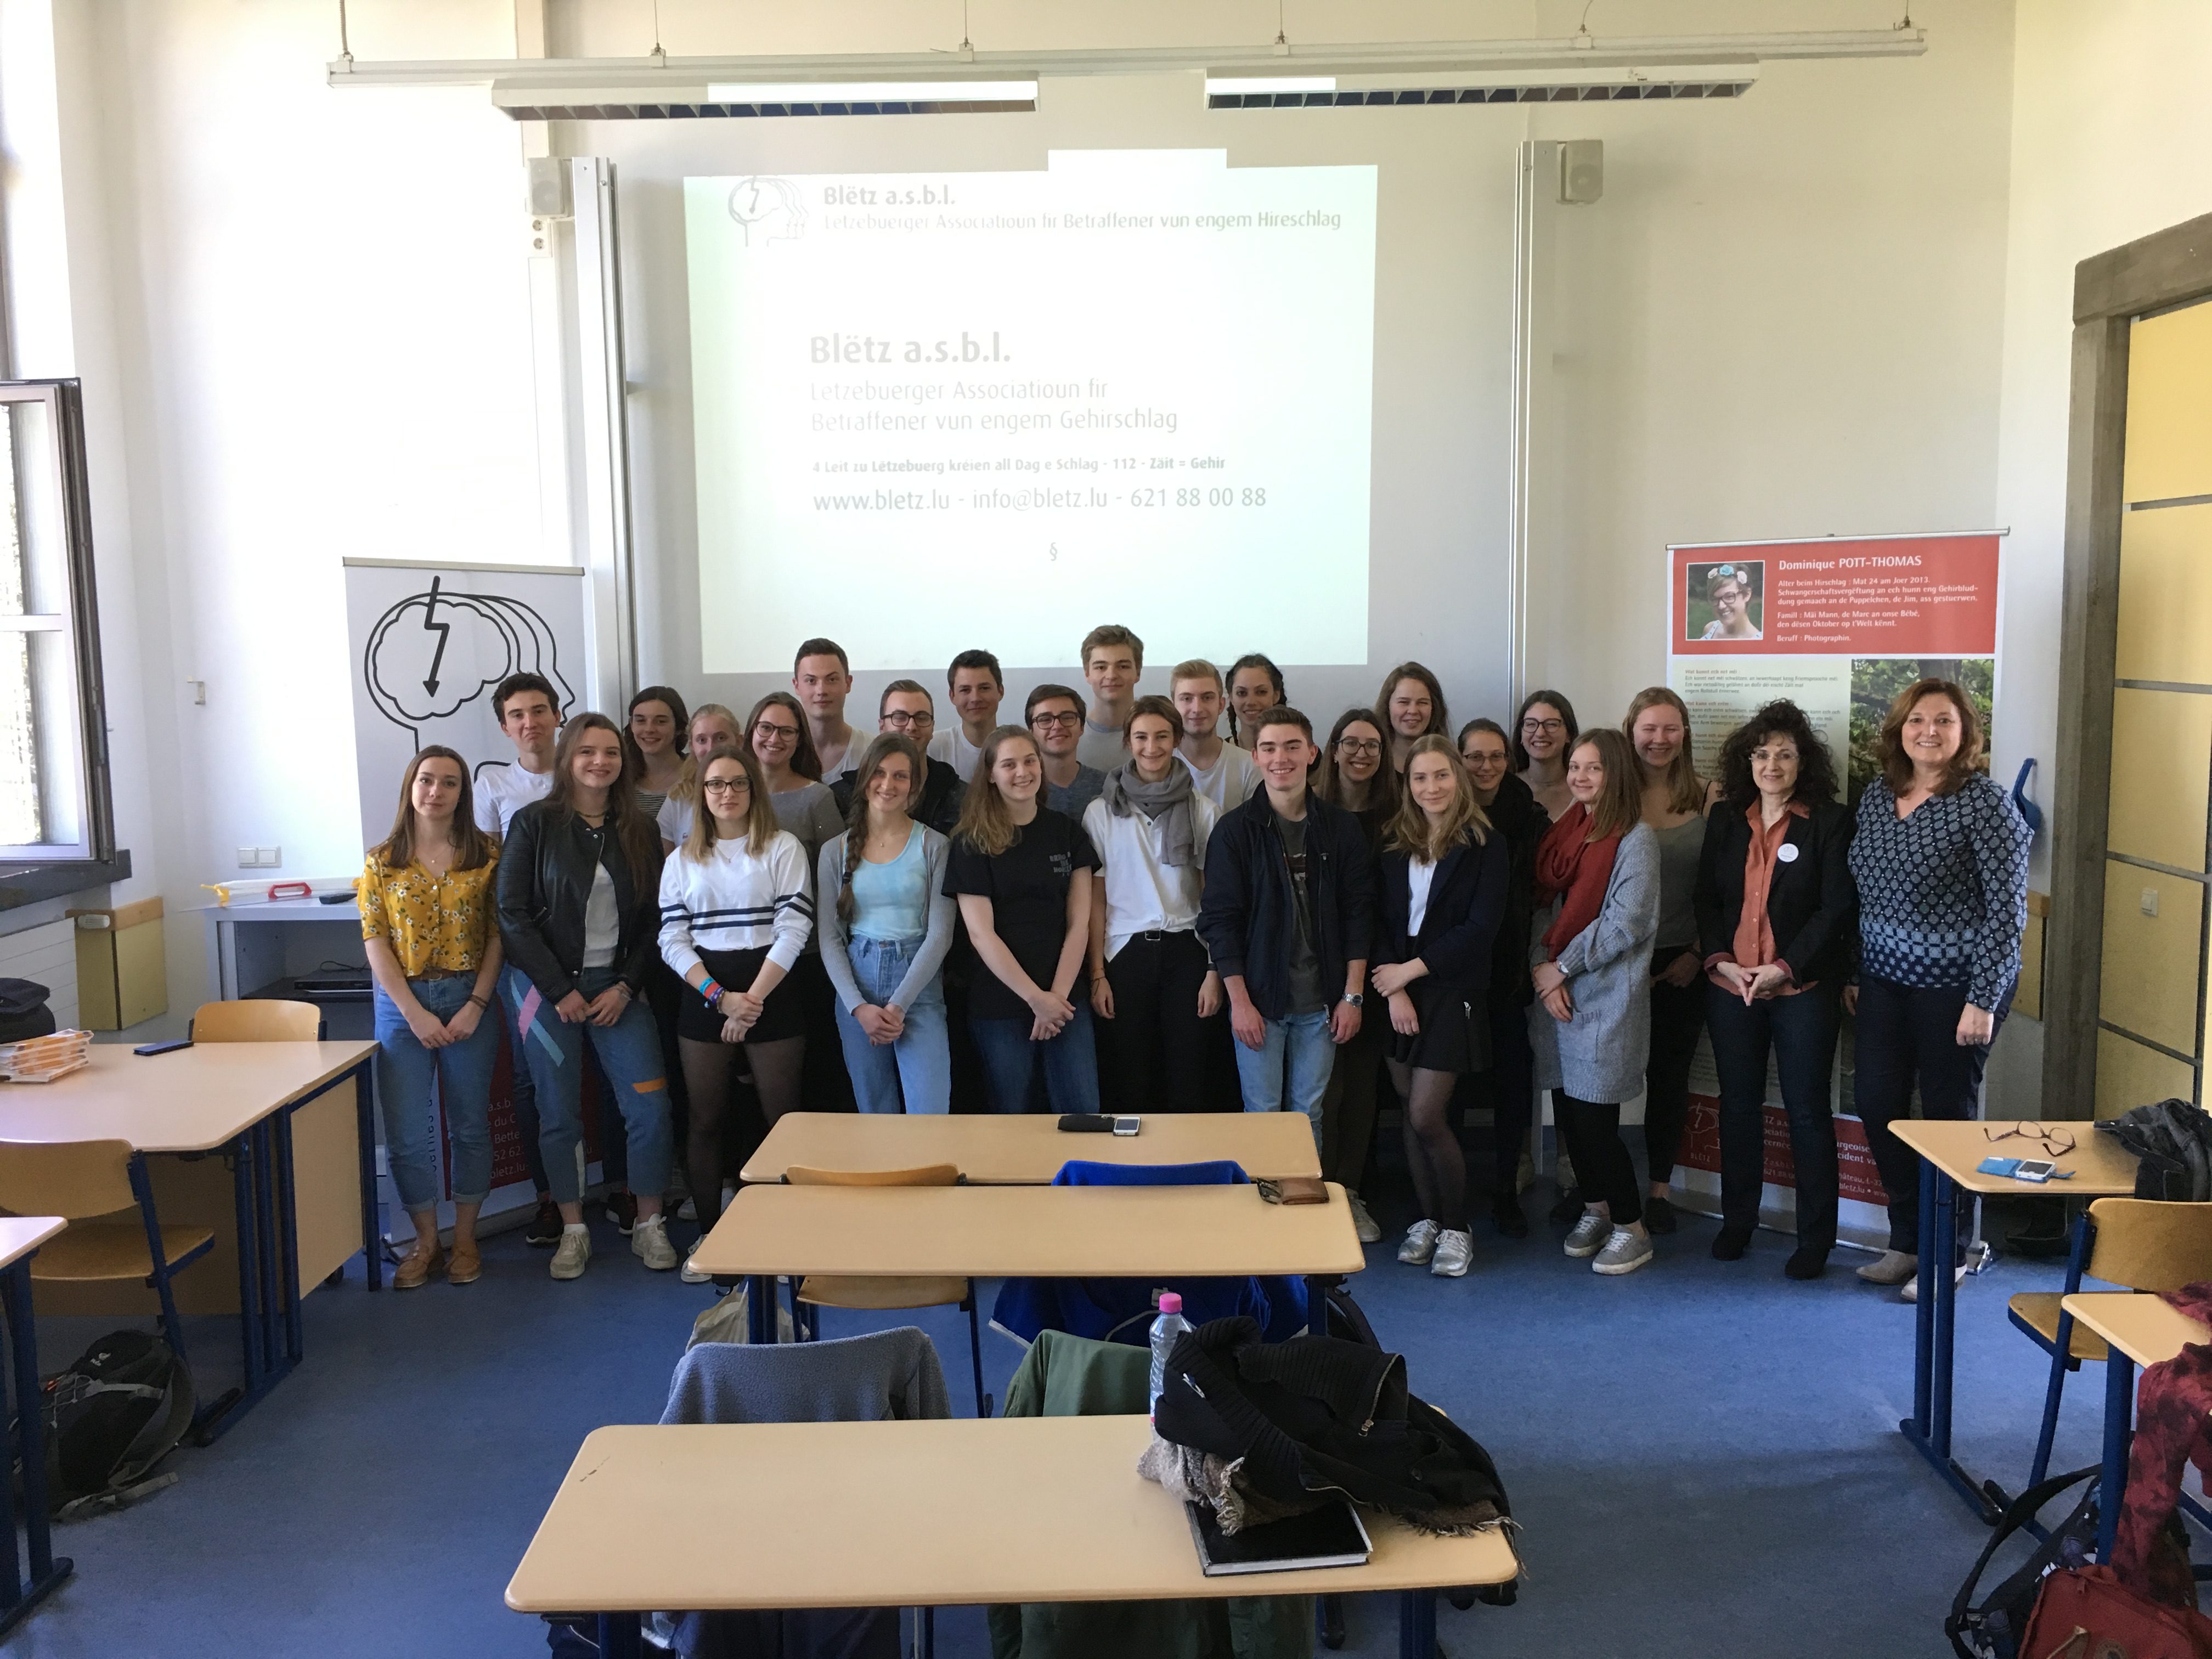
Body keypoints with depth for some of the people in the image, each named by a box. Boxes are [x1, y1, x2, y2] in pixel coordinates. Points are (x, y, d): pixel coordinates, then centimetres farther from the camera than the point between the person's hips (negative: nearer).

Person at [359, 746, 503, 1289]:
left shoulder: (486, 855, 1)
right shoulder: (382, 861, 3)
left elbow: (498, 935, -1)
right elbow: (376, 944, -2)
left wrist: (476, 1005, -10)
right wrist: (414, 1012, -10)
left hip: (470, 1000, 0)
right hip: (403, 1004, 1)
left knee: (470, 1124, 6)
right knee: (405, 1132, 2)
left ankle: (465, 1239, 20)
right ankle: (426, 1241, 17)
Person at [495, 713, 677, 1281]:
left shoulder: (639, 830, 6)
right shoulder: (534, 824, -2)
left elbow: (653, 919, 7)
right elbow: (513, 914, -6)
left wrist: (625, 987, -5)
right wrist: (561, 990, -10)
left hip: (616, 987, 2)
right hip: (548, 988, -2)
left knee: (650, 1105, -6)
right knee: (559, 1115, 3)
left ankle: (649, 1225, 9)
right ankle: (573, 1231, 18)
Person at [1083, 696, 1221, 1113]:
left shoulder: (1201, 809, 2)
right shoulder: (1101, 813, 1)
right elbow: (1095, 898, 3)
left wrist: (1215, 971, -3)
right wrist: (1097, 974, -2)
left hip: (1186, 949, 0)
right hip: (1126, 952, 0)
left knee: (1187, 1082, 2)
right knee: (1131, 1081, 5)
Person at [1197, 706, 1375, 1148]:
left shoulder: (1342, 829, 3)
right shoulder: (1235, 829, -3)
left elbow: (1358, 916, 4)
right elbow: (1219, 920, -5)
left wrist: (1352, 995, -1)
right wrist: (1239, 1000, -10)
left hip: (1321, 1002, 2)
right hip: (1259, 998, -2)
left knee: (1309, 1116, 9)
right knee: (1261, 1115, 2)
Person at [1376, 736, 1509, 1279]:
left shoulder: (1486, 846, -5)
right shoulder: (1394, 844, 6)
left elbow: (1481, 927, -11)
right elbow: (1379, 919, 2)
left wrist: (1411, 969, -12)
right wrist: (1392, 988, -11)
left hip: (1452, 991, -4)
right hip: (1397, 991, 4)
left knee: (1426, 1117, -7)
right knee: (1412, 1112, 7)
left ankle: (1456, 1227, 11)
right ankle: (1425, 1218, 23)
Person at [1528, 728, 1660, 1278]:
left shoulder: (1634, 838, -8)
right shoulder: (1564, 832, 13)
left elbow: (1625, 923, -15)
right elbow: (1545, 907, 10)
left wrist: (1562, 967, -12)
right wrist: (1541, 970, -5)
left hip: (1607, 997, -6)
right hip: (1554, 993, 6)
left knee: (1594, 1118, -5)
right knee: (1567, 1113, 10)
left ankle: (1631, 1229, 10)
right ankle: (1595, 1211, 28)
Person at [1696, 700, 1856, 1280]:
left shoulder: (1829, 821, -4)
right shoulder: (1726, 820, 9)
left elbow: (1838, 909, -9)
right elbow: (1707, 898, 9)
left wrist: (1785, 969, -15)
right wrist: (1719, 959, -6)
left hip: (1803, 988, -4)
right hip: (1730, 987, 4)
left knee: (1807, 1111, 2)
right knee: (1738, 1104, 13)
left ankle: (1815, 1238, 13)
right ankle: (1736, 1222, 27)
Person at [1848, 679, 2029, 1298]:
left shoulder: (1985, 804, -12)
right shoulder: (1877, 796, 6)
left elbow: (2008, 909, -14)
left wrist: (1985, 1000, -17)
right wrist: (1852, 974, 13)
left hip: (1954, 985, -6)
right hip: (1884, 980, 6)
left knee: (1948, 1117, 5)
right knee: (1878, 1108, 8)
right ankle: (1907, 1241, 25)